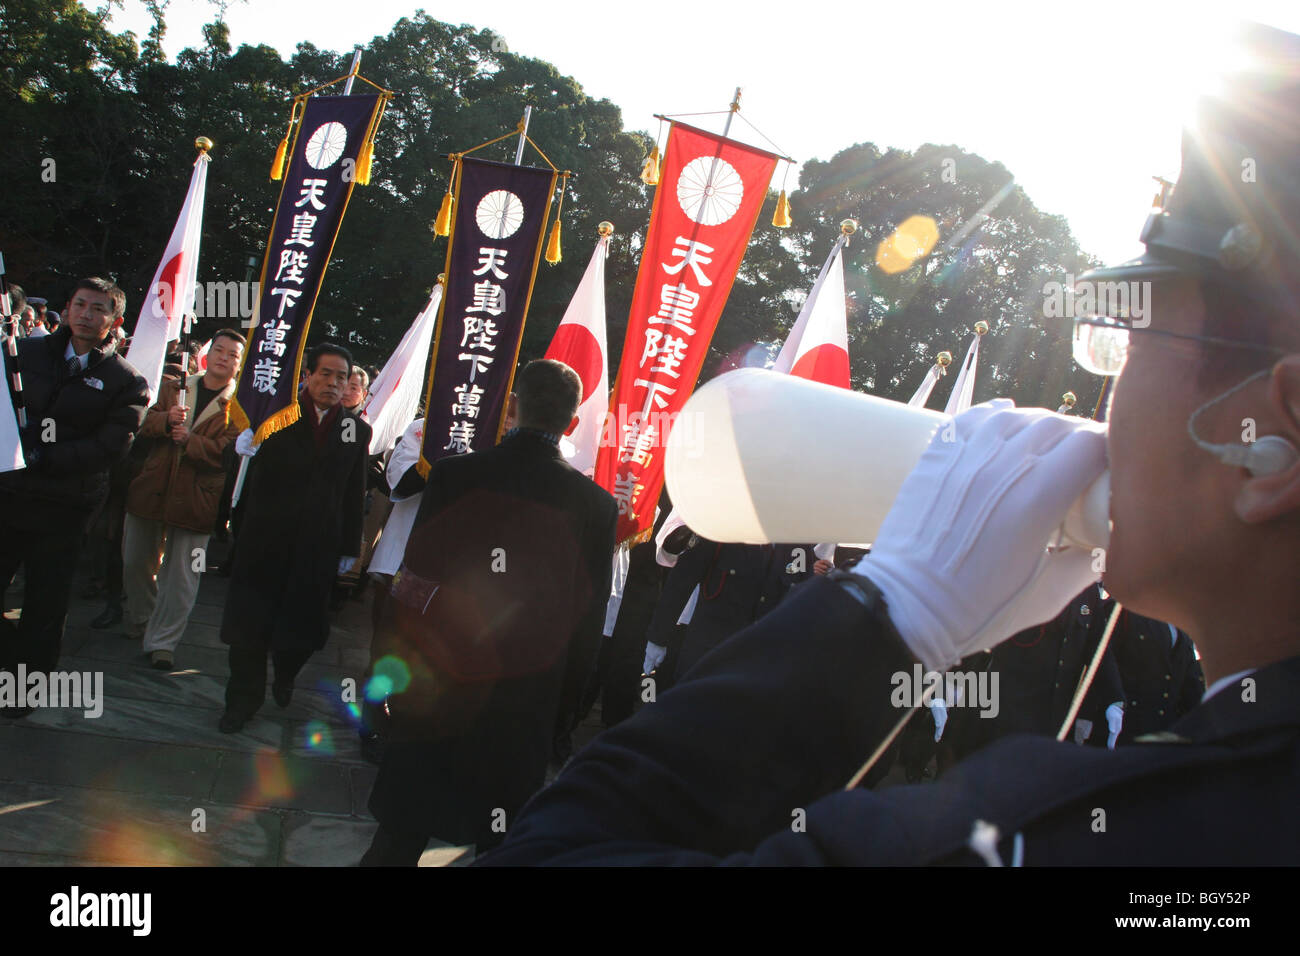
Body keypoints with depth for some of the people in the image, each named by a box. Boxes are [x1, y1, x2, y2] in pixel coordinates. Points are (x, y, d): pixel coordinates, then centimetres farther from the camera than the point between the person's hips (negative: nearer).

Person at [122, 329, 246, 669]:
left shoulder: (239, 406, -3)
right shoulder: (173, 388, 12)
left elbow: (227, 451, -13)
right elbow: (145, 424, 4)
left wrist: (189, 440, -25)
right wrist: (166, 420, -17)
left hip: (196, 497, -4)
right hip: (152, 488, 4)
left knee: (182, 573, -3)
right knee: (136, 561, 15)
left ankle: (162, 641, 8)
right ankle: (139, 622, 38)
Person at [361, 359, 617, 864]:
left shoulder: (453, 474, -8)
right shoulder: (596, 504, -7)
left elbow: (411, 580, -5)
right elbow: (589, 620, -1)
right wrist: (564, 702, 12)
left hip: (433, 688, 0)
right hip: (526, 704, 0)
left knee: (401, 831, 15)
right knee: (502, 837, 16)